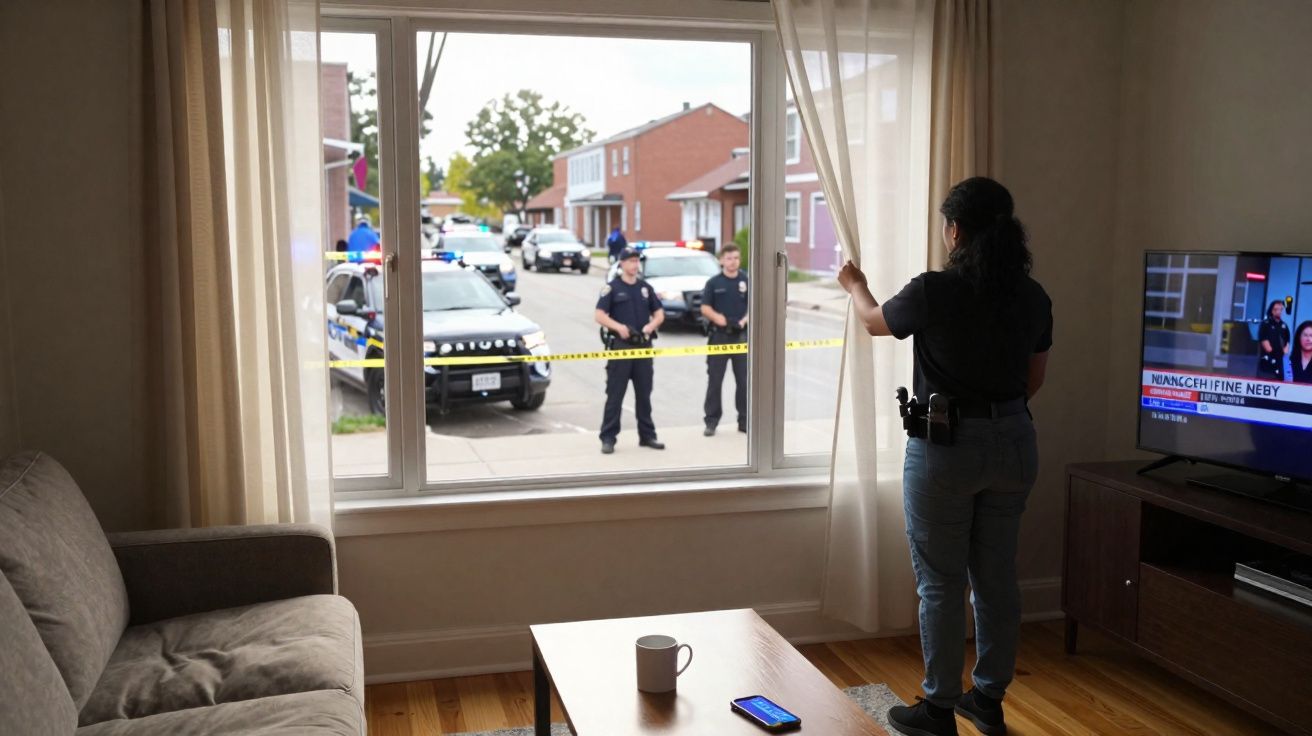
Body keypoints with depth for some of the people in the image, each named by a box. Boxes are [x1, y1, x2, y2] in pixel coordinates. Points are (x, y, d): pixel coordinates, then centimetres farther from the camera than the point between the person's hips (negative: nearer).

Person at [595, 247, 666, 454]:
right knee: (614, 394, -3)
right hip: (620, 345, -4)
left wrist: (651, 325, -8)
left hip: (643, 346, 4)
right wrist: (619, 327, -23)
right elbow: (600, 316, -8)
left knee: (644, 394, 11)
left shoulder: (646, 288, 12)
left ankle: (647, 435, 19)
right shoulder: (612, 288, -1)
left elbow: (659, 313, 14)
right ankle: (608, 438, 0)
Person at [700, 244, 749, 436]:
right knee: (714, 380, 2)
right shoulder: (713, 282, 2)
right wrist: (717, 317, -19)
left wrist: (744, 320, -13)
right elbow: (705, 308, 0)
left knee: (744, 380, 6)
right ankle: (711, 421, 10)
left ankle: (744, 420, 16)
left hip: (741, 335, 1)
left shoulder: (747, 281, 4)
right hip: (719, 335, -1)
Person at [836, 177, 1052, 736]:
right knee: (997, 576, 15)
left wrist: (855, 286, 26)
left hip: (946, 447, -6)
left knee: (941, 584, 5)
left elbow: (875, 322, 5)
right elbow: (1035, 378, 12)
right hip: (1014, 444, 6)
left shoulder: (935, 292, -15)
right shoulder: (1033, 297, 1)